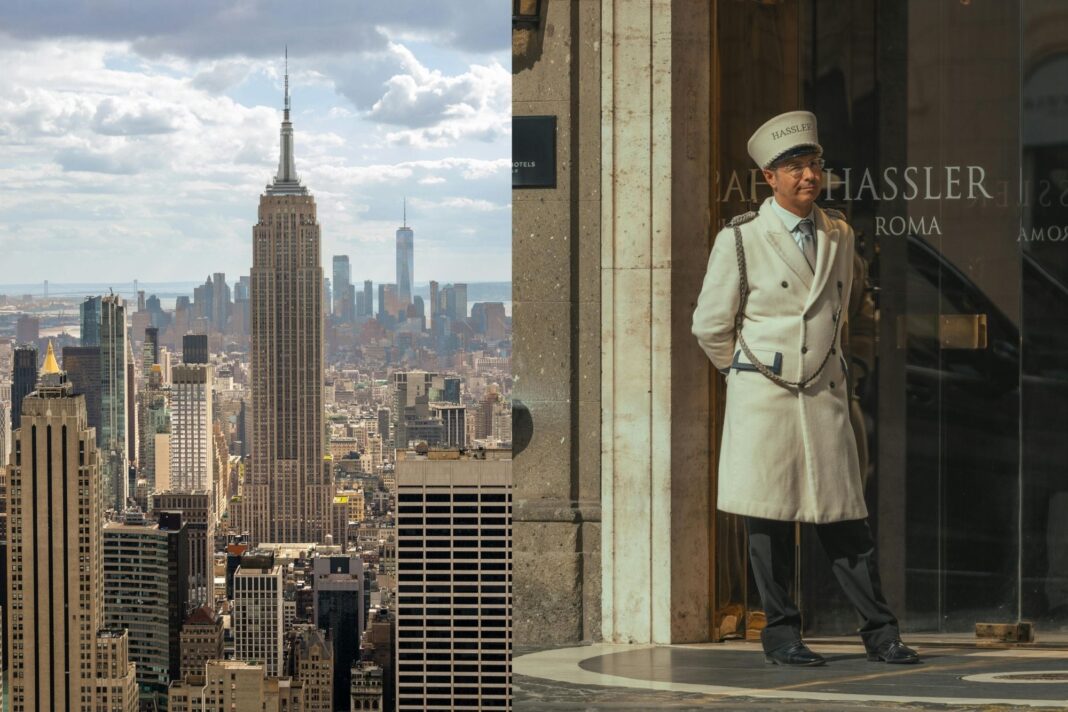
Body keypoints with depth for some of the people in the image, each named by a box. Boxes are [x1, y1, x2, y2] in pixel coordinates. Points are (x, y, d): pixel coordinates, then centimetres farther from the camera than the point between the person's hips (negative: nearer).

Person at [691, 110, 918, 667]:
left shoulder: (839, 235, 10)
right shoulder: (740, 239, -3)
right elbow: (711, 324, 4)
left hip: (825, 392, 3)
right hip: (764, 397, -3)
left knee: (844, 514, 1)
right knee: (769, 518, 1)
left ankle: (880, 635, 5)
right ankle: (781, 636, 10)